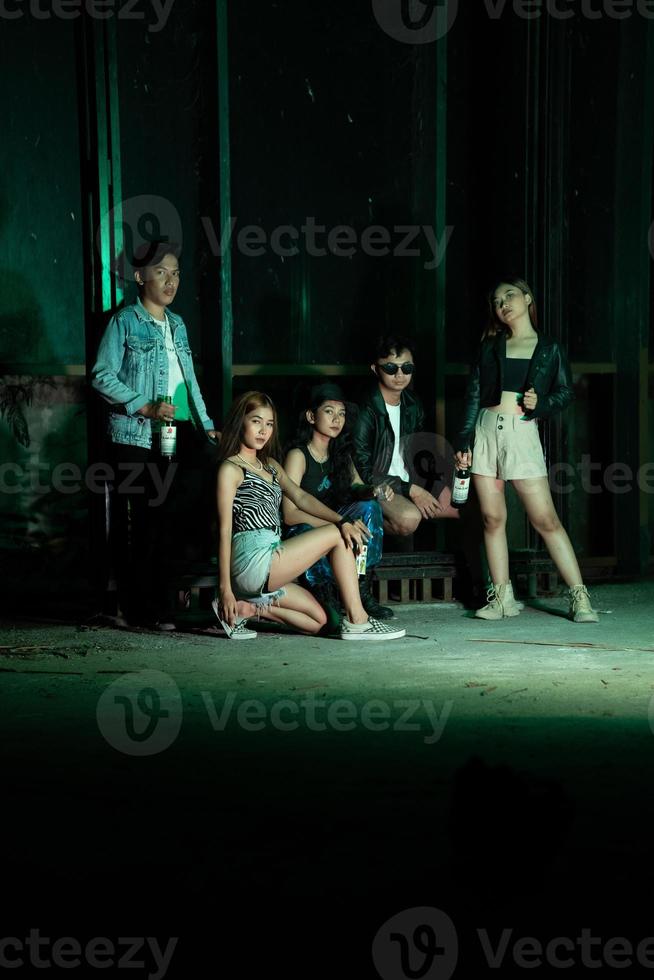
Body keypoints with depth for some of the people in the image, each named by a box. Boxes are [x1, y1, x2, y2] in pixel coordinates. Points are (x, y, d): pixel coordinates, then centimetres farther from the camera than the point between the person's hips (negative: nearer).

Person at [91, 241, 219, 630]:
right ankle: (142, 609, 2)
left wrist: (206, 426, 13)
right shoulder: (125, 322, -1)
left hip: (179, 434, 6)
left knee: (167, 518, 4)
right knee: (143, 521, -5)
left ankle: (162, 603, 10)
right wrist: (146, 408, -15)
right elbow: (103, 376, -7)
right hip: (139, 437, -6)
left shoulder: (177, 324, 18)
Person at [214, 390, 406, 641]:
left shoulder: (270, 465, 20)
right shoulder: (231, 469, -6)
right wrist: (224, 588, -15)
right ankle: (356, 621, -8)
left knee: (318, 621, 8)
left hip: (265, 568, 9)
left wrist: (342, 520, -10)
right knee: (337, 536, -7)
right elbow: (225, 529, -10)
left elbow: (301, 498, 8)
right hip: (252, 562, -9)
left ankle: (245, 608, 4)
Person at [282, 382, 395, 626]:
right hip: (301, 533, -6)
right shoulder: (298, 455, -12)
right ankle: (325, 596, -16)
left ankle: (362, 592, -19)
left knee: (369, 507, -21)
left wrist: (375, 492, -15)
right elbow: (290, 514, -18)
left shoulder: (341, 454, 9)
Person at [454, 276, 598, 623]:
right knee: (492, 518, 2)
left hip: (523, 435, -2)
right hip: (486, 431, 3)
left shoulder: (549, 348, 9)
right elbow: (474, 393, 8)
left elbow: (566, 392, 12)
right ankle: (502, 597, 10)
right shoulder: (491, 345, 12)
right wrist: (464, 440, 1)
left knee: (546, 519, -8)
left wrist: (541, 404, -9)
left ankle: (579, 597, -4)